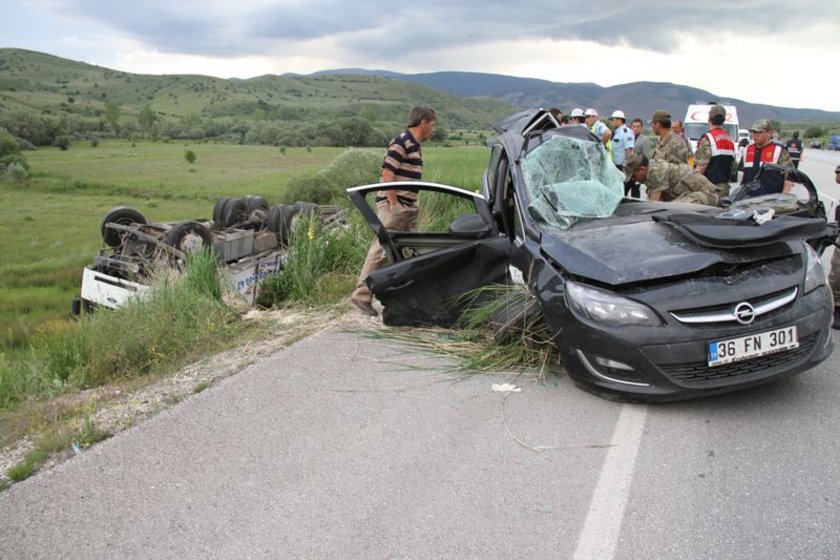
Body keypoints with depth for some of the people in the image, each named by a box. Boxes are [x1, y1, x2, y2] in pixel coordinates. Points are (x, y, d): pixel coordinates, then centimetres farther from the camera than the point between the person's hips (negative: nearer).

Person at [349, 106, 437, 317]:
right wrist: (394, 205, -18)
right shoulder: (401, 142, -12)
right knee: (381, 250, -8)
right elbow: (387, 175, -17)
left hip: (408, 208, 10)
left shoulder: (415, 146, 17)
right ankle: (362, 295, -3)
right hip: (393, 207, -10)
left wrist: (412, 205, 14)